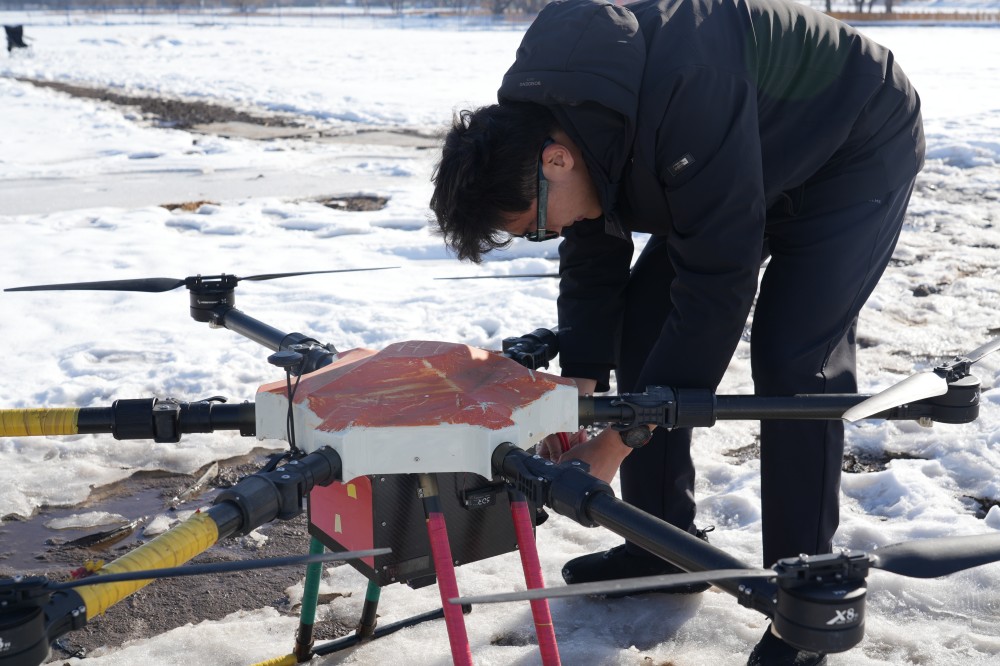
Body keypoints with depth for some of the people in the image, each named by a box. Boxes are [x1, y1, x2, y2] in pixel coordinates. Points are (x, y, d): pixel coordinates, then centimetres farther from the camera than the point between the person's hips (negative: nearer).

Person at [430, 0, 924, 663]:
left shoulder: (684, 97, -42)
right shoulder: (539, 119, -16)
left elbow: (717, 287, -37)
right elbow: (592, 263, -5)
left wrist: (617, 442, -32)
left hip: (860, 149, -7)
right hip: (752, 164, 8)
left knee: (791, 358, -21)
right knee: (640, 323, -1)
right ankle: (665, 545, 12)